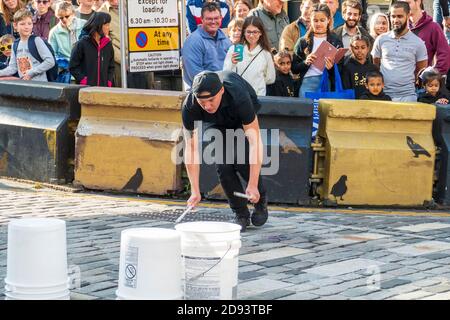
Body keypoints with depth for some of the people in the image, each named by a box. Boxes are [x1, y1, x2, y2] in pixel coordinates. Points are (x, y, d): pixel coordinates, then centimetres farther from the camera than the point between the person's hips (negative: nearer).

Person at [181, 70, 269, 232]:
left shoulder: (239, 97, -44)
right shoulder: (189, 106, -35)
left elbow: (255, 143, -41)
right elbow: (191, 148, -28)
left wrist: (253, 186, -45)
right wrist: (195, 191, -32)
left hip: (243, 117, -2)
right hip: (218, 123, 2)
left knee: (241, 159, -21)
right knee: (222, 164, -15)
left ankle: (260, 199, 7)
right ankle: (241, 214, 2)